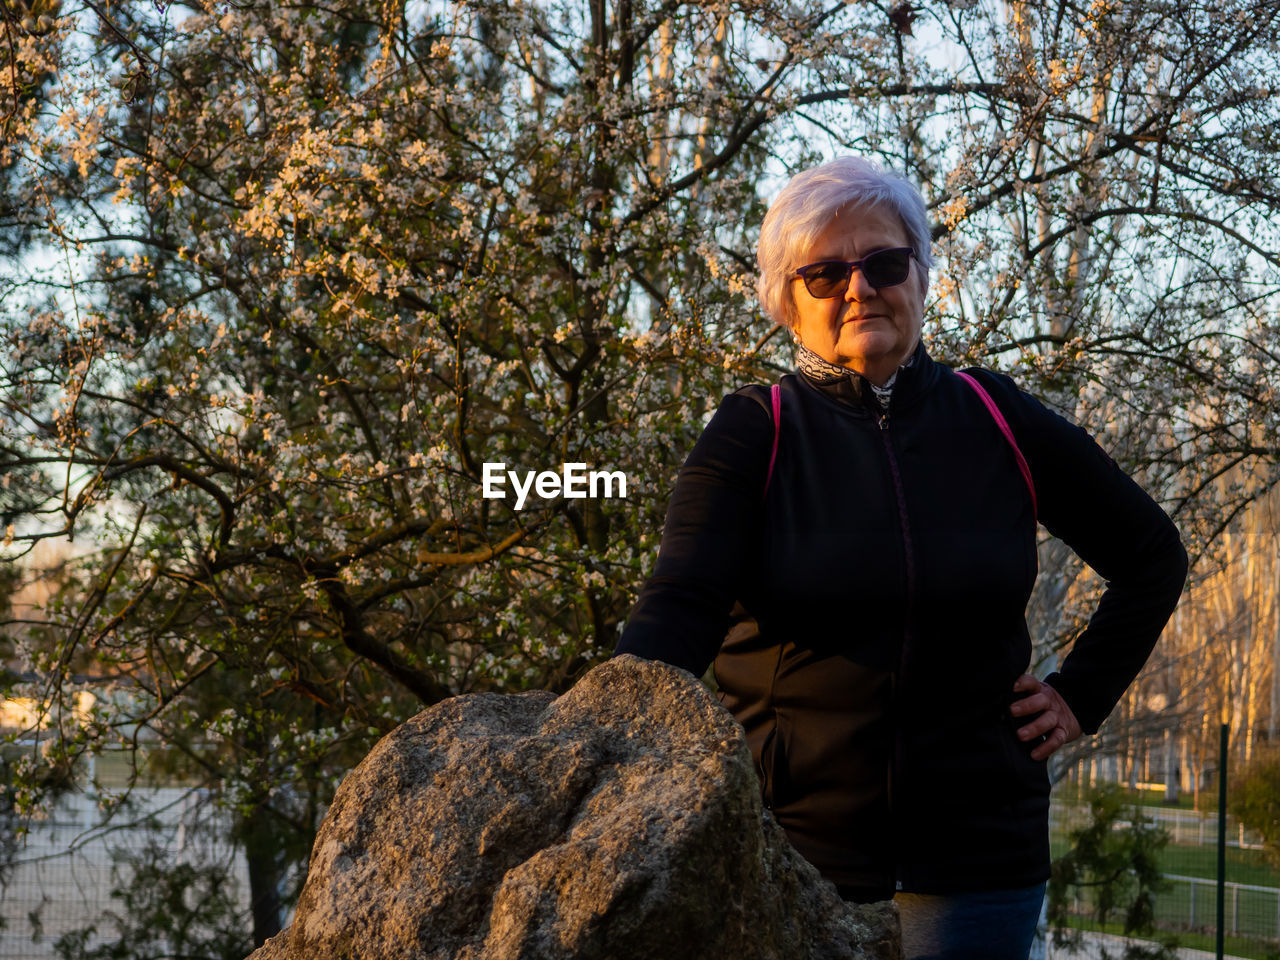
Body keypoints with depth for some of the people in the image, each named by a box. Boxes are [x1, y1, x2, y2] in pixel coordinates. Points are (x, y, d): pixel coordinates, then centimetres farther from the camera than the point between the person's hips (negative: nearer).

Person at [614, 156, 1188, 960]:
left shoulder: (995, 421, 4)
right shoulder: (754, 435, -1)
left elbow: (1154, 555, 17)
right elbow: (680, 607, -15)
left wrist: (1081, 696, 8)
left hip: (975, 856, 2)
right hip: (788, 852, -1)